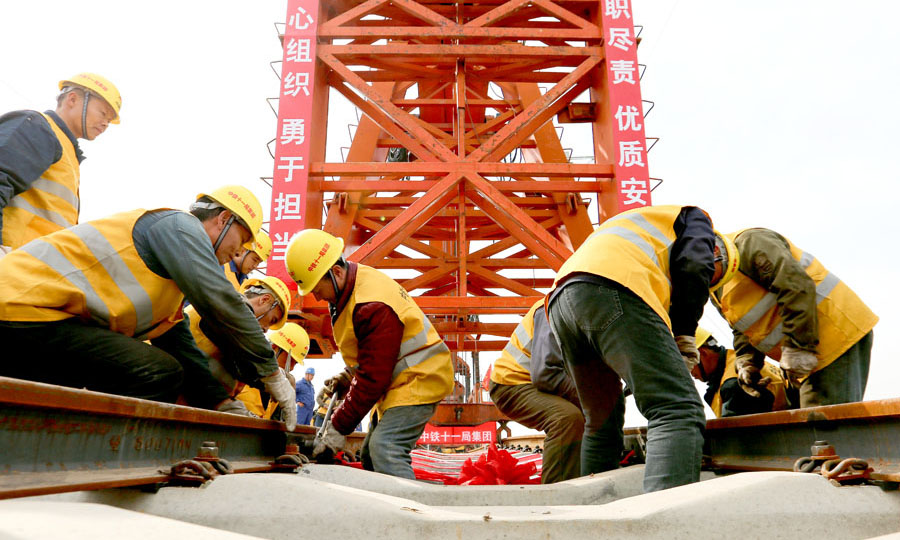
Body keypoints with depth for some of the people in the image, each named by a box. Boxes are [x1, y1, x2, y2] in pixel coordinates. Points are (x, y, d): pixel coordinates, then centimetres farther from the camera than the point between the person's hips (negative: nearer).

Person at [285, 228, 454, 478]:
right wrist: (347, 375, 5)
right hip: (397, 381, 11)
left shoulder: (373, 306, -28)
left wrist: (339, 427, -18)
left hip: (418, 379, -11)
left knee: (384, 450, -25)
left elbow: (372, 378, -25)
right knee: (370, 456, 10)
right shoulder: (348, 290, 5)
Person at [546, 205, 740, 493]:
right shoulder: (696, 218, 27)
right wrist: (684, 336, 8)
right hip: (614, 289, -8)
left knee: (601, 424, 20)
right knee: (679, 411, -13)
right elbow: (692, 268, 2)